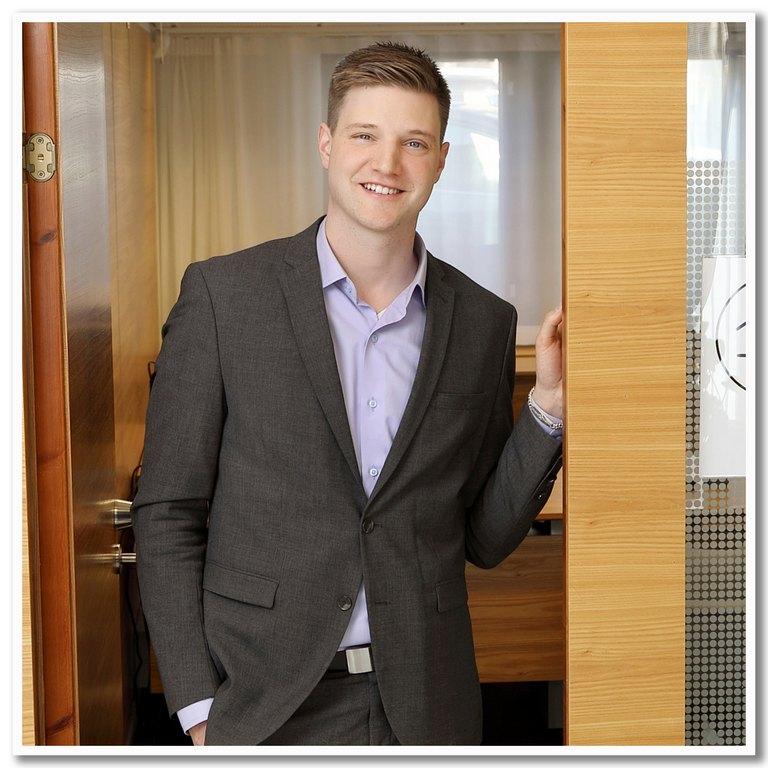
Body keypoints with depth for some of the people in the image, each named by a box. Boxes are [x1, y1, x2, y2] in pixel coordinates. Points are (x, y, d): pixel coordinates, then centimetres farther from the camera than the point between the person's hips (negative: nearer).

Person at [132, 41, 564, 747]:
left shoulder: (484, 322, 3)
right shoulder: (222, 293, -5)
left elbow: (486, 539, 6)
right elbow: (166, 515, -4)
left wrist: (548, 404, -6)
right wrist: (199, 708, -8)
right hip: (266, 709, -2)